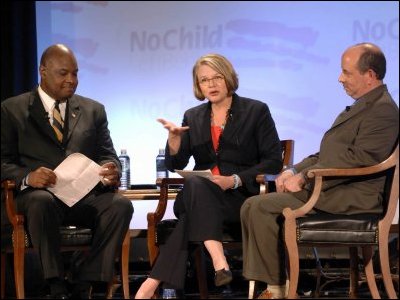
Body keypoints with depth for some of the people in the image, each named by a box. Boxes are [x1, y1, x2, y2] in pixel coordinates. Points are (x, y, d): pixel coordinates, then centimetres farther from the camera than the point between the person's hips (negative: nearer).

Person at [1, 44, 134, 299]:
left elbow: (107, 156, 15)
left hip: (86, 194, 3)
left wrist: (111, 172, -12)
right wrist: (27, 177, -21)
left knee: (121, 205, -30)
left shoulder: (93, 110, 20)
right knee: (41, 202, -39)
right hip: (39, 192, -3)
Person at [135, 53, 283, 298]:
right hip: (200, 195, 3)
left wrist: (235, 180, -14)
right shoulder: (193, 117, 18)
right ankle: (219, 262, -52)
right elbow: (175, 165, 11)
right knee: (195, 184, -36)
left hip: (242, 197, -3)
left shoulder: (256, 111, 6)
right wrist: (174, 138, -10)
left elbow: (274, 161, -1)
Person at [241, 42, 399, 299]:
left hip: (351, 196, -10)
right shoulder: (362, 106, 22)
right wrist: (295, 171, 8)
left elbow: (358, 160, -20)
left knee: (262, 207, -20)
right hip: (330, 187, 10)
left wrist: (304, 177, -17)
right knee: (253, 206, -1)